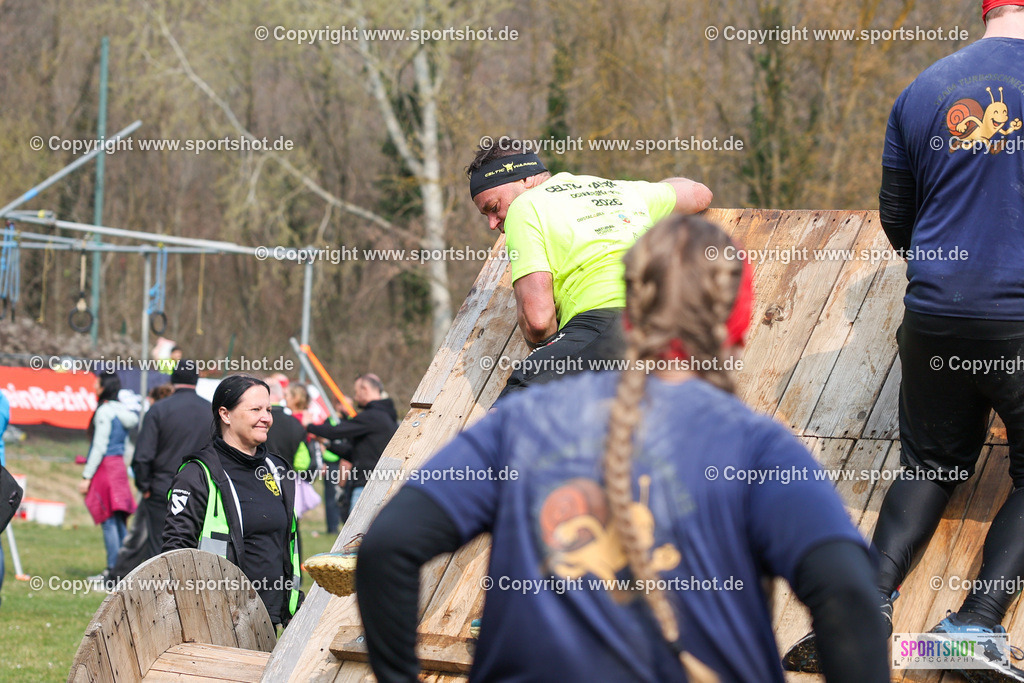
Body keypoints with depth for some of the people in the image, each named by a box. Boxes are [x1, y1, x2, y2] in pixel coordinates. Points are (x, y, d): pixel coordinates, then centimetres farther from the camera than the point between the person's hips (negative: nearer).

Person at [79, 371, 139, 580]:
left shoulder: (104, 412, -13)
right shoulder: (124, 411, 12)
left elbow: (100, 447, -15)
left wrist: (86, 476, -13)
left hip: (105, 467, -9)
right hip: (119, 466, 9)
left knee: (108, 521, -7)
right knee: (119, 521, 10)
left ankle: (113, 569, -9)